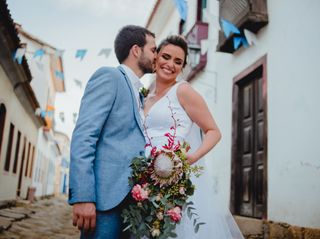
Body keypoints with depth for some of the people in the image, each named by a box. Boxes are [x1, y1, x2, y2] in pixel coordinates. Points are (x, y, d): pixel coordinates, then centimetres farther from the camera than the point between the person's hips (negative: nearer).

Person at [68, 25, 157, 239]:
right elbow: (83, 136, -12)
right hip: (108, 197, -8)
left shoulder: (138, 93, 22)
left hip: (134, 198, 8)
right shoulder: (109, 76, -1)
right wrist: (83, 197, -20)